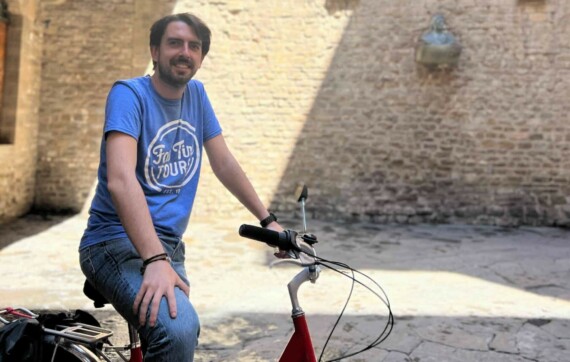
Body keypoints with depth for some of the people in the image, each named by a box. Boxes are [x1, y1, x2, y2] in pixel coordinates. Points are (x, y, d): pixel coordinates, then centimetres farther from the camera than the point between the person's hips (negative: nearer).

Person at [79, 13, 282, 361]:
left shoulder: (197, 95, 7)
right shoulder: (129, 94, -13)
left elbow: (224, 163, 13)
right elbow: (121, 179, -28)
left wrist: (268, 220, 10)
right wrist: (155, 261, -38)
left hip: (169, 245, 8)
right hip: (119, 241, -7)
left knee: (182, 334, 15)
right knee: (179, 329, -32)